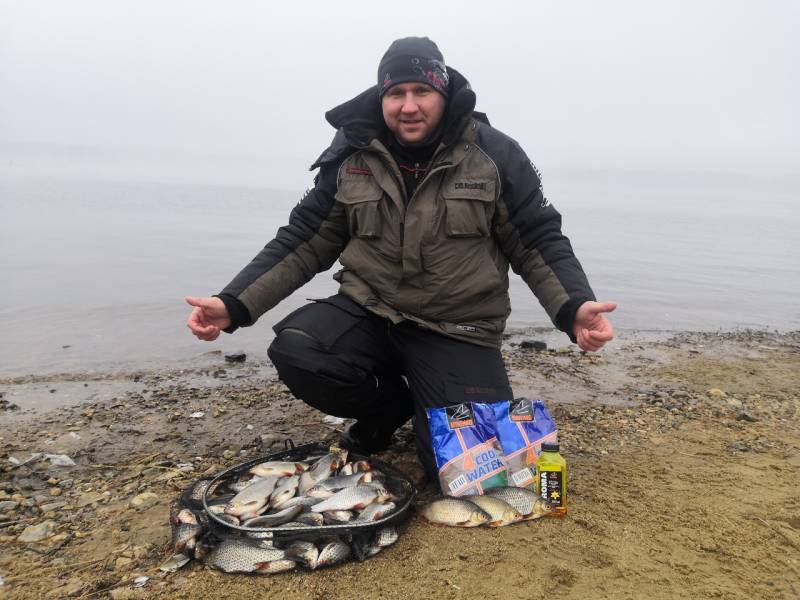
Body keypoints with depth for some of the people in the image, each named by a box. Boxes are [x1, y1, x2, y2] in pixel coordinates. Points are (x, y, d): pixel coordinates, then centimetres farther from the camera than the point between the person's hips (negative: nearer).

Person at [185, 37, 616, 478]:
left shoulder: (494, 154, -5)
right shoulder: (350, 157, -1)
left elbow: (538, 242, -2)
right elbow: (304, 242, 3)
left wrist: (574, 307, -21)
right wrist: (234, 305, -9)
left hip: (458, 333, -2)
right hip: (369, 311, 2)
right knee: (293, 352, -27)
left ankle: (430, 405, 21)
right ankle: (389, 407, 6)